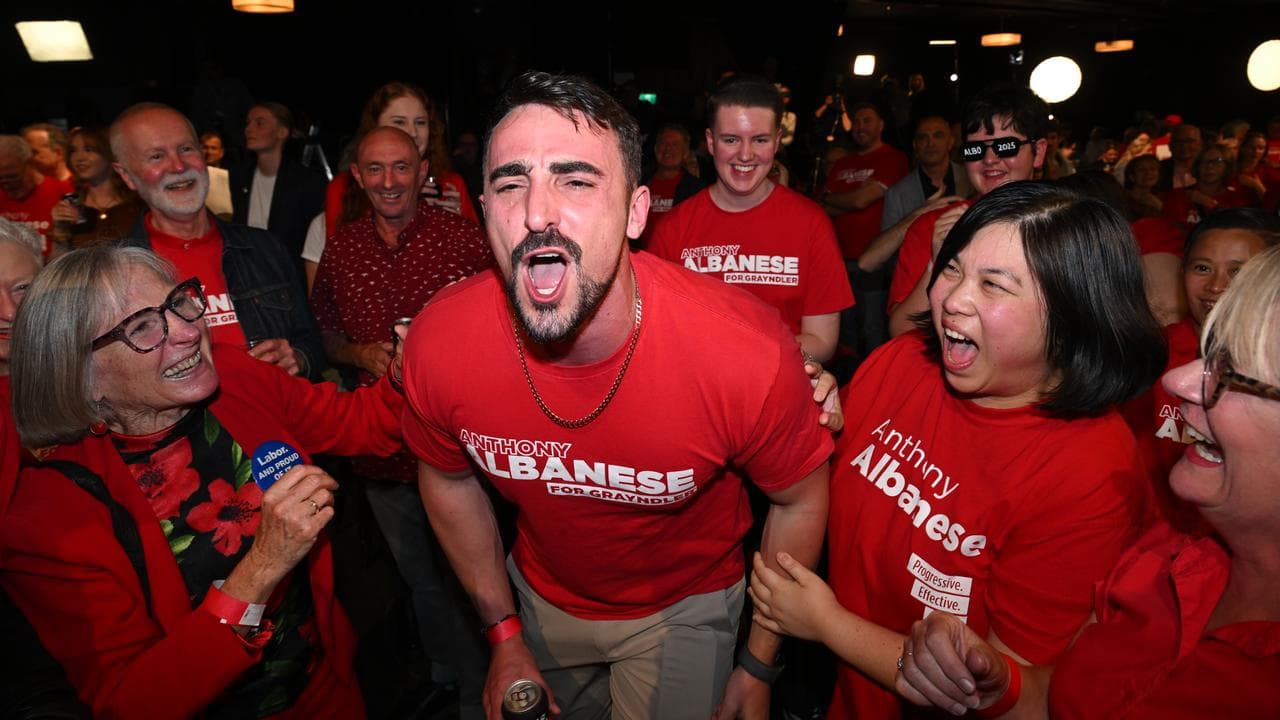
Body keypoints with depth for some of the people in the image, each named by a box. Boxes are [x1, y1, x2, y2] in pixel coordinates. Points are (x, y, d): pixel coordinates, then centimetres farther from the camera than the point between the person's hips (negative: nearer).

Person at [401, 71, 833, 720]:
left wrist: (759, 666, -4)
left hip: (683, 609, -2)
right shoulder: (439, 343, -26)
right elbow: (447, 478, -4)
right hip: (541, 597, 3)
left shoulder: (747, 352, -34)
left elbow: (800, 499, -14)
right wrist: (504, 636, 2)